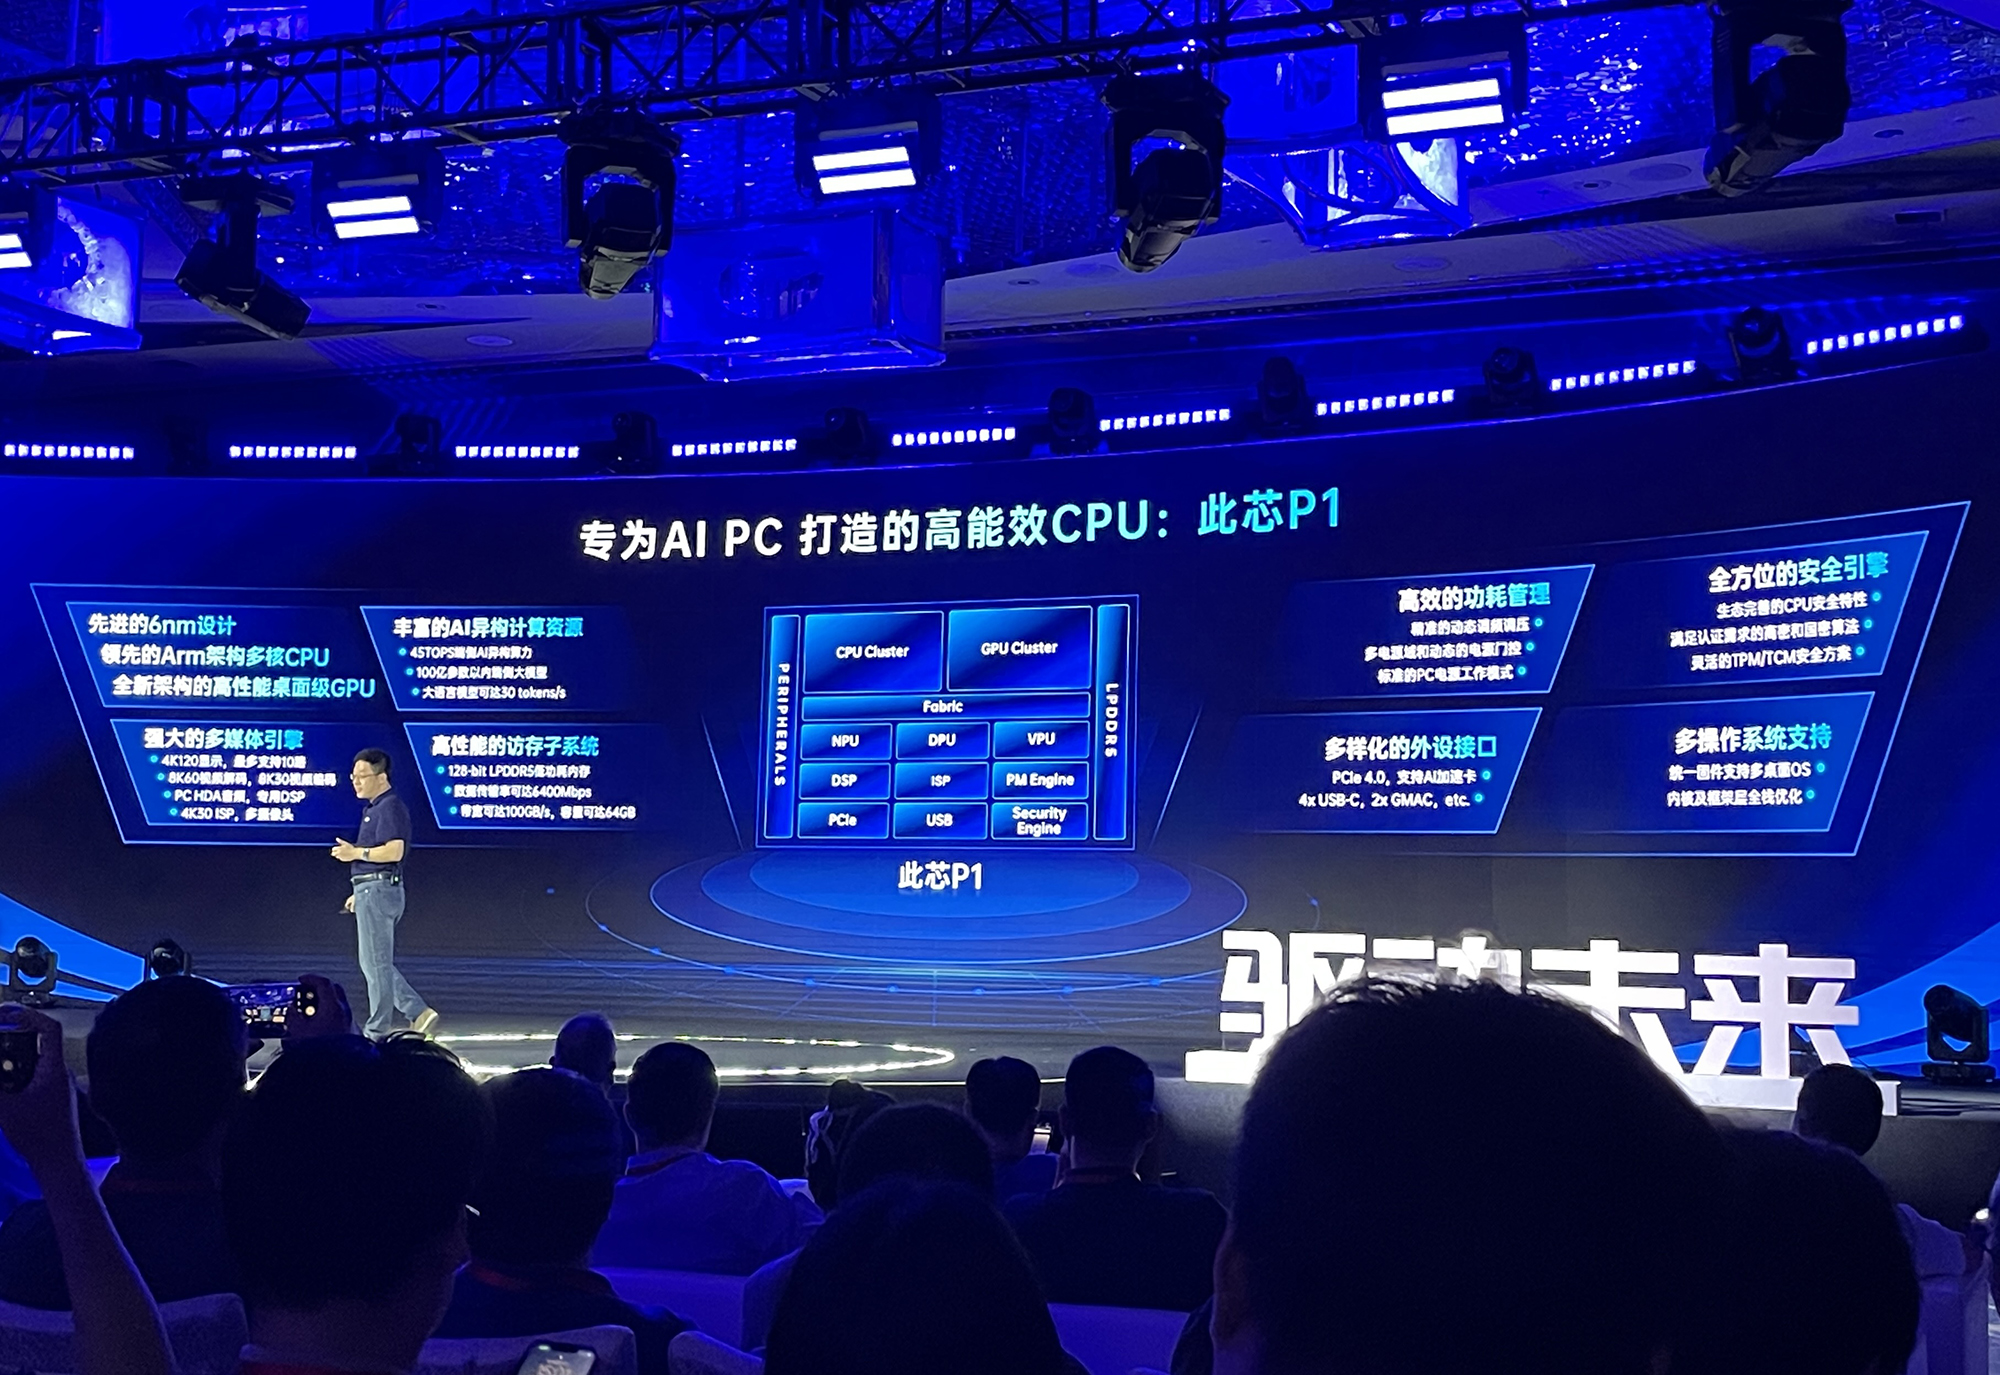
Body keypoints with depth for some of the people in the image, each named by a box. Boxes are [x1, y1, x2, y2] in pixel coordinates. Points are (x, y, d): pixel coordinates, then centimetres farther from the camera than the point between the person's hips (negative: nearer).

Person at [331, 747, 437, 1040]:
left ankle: (378, 1033, 4)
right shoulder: (374, 808, 19)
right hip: (372, 891, 11)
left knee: (376, 963, -3)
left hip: (378, 891, -11)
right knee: (376, 964, 13)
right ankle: (419, 1014, 10)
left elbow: (394, 851, -25)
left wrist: (357, 853, -16)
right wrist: (360, 892, 22)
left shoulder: (390, 807, -13)